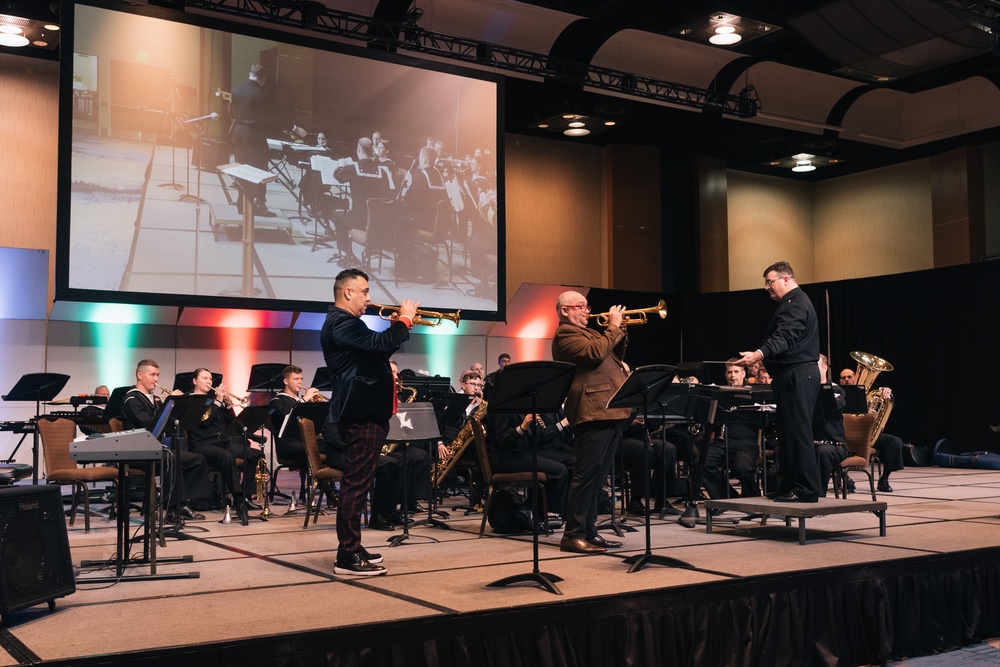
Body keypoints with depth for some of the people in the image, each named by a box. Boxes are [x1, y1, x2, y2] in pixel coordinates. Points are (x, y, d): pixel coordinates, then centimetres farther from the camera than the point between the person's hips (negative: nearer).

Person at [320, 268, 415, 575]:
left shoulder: (343, 322, 20)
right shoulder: (342, 322, -14)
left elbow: (376, 348, 23)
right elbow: (380, 343, -26)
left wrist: (398, 326, 12)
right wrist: (404, 320, -11)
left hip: (361, 412, 11)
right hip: (361, 414, -11)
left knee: (356, 483, 15)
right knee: (356, 484, -9)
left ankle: (352, 548, 23)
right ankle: (347, 557, -6)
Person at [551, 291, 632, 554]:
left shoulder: (586, 332, 26)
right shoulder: (565, 333, -6)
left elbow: (614, 356, 27)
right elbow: (595, 354, -20)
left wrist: (618, 330, 13)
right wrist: (614, 327, -9)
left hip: (611, 412, 10)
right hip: (593, 412, -10)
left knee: (598, 476, 11)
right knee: (586, 475, -10)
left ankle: (589, 532, 17)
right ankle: (573, 535, -7)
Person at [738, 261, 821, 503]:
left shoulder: (796, 304, -13)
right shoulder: (793, 303, 22)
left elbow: (785, 337, -28)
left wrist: (758, 354, -42)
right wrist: (767, 365, 22)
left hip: (797, 376, -11)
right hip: (793, 376, 11)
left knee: (798, 433, -10)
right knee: (788, 432, 12)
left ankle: (806, 490, -9)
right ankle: (788, 487, 16)